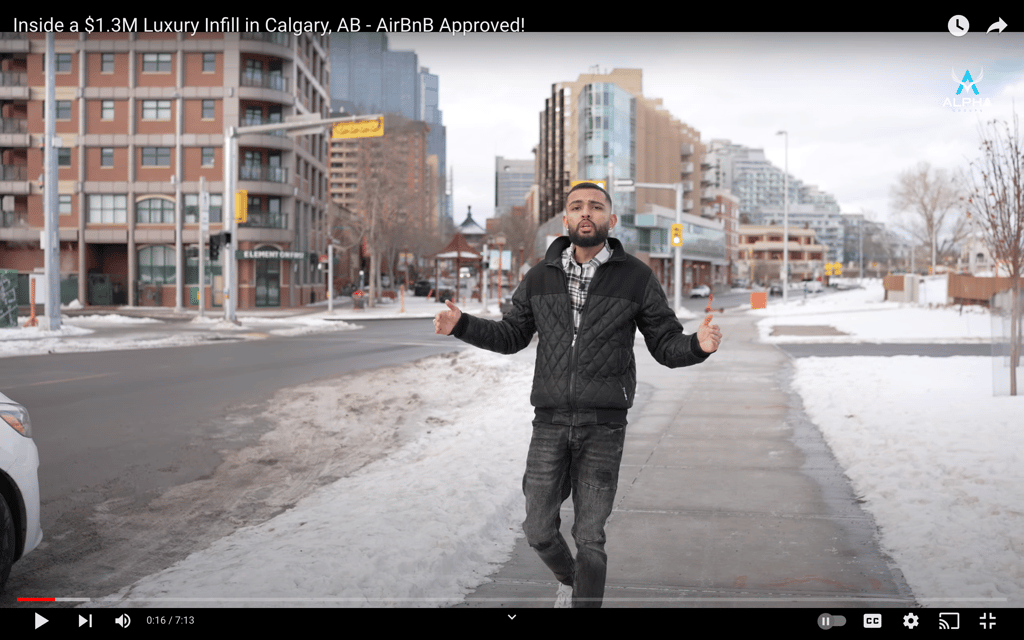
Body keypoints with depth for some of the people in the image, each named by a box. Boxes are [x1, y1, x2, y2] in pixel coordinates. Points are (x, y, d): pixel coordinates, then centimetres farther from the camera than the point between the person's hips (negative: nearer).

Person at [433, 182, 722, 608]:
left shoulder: (636, 277, -2)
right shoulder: (541, 277, 5)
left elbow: (668, 346, -1)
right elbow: (512, 337, 15)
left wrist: (699, 345, -25)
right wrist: (461, 325, -2)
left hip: (604, 424, -2)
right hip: (551, 421, 3)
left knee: (589, 537, 0)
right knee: (539, 530, 7)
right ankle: (569, 580, 41)